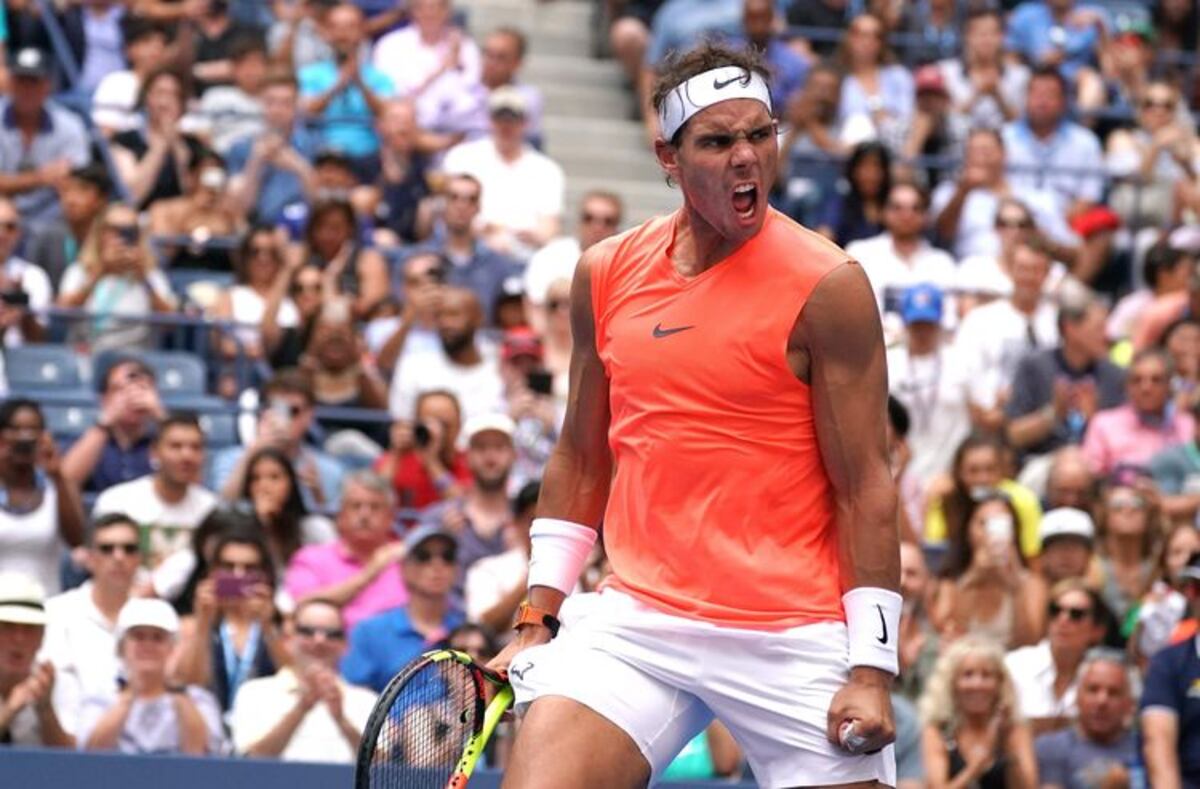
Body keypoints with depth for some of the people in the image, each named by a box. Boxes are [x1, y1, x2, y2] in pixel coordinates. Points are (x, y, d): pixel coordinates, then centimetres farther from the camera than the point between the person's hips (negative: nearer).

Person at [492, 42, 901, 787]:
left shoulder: (827, 285, -7)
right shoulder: (606, 274, 7)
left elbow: (866, 487, -7)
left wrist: (872, 667, -12)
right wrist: (537, 618, 12)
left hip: (796, 638, -3)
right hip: (637, 625, 3)